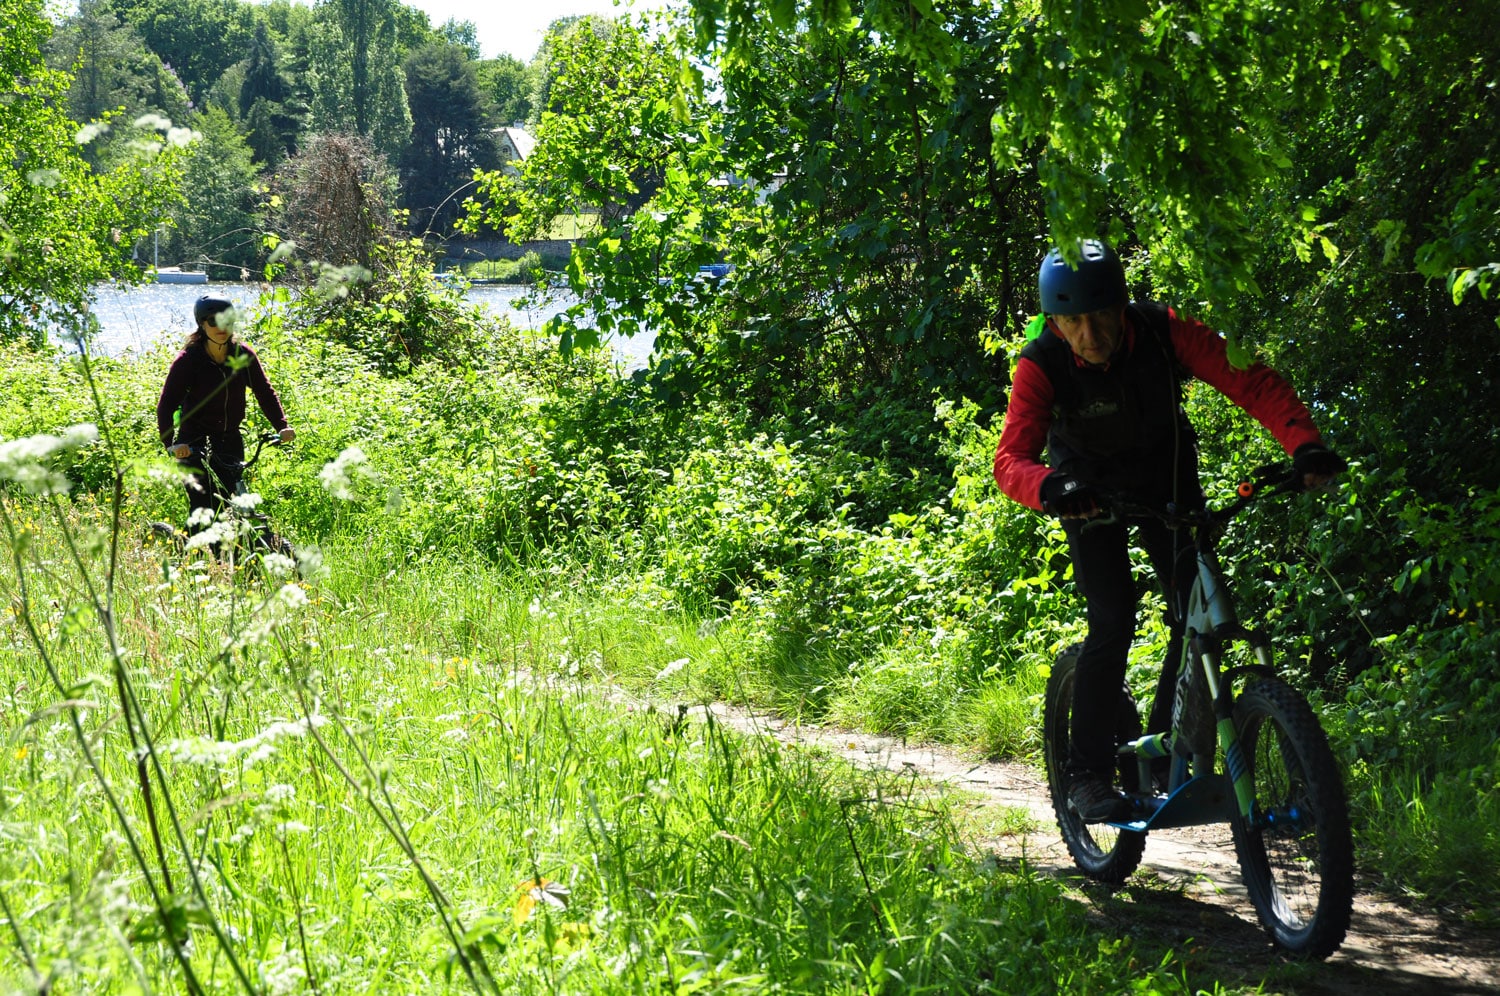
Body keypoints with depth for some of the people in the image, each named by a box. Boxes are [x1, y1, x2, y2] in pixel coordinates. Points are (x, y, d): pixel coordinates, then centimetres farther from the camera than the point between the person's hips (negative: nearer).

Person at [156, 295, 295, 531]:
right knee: (202, 510, -16)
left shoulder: (243, 356, 0)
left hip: (230, 443, 4)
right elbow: (166, 405, -15)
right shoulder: (189, 360, -11)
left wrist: (282, 426, -14)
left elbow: (264, 392, 3)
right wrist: (170, 443, -31)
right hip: (194, 445, -4)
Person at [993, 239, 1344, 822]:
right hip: (1091, 490, -2)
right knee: (1112, 623, -17)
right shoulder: (1041, 365, -30)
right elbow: (1010, 458, -39)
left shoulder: (1162, 332, -28)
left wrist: (1303, 443, -49)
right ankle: (1088, 775, -9)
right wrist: (1048, 487, -62)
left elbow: (1253, 381, -32)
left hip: (1165, 478, 2)